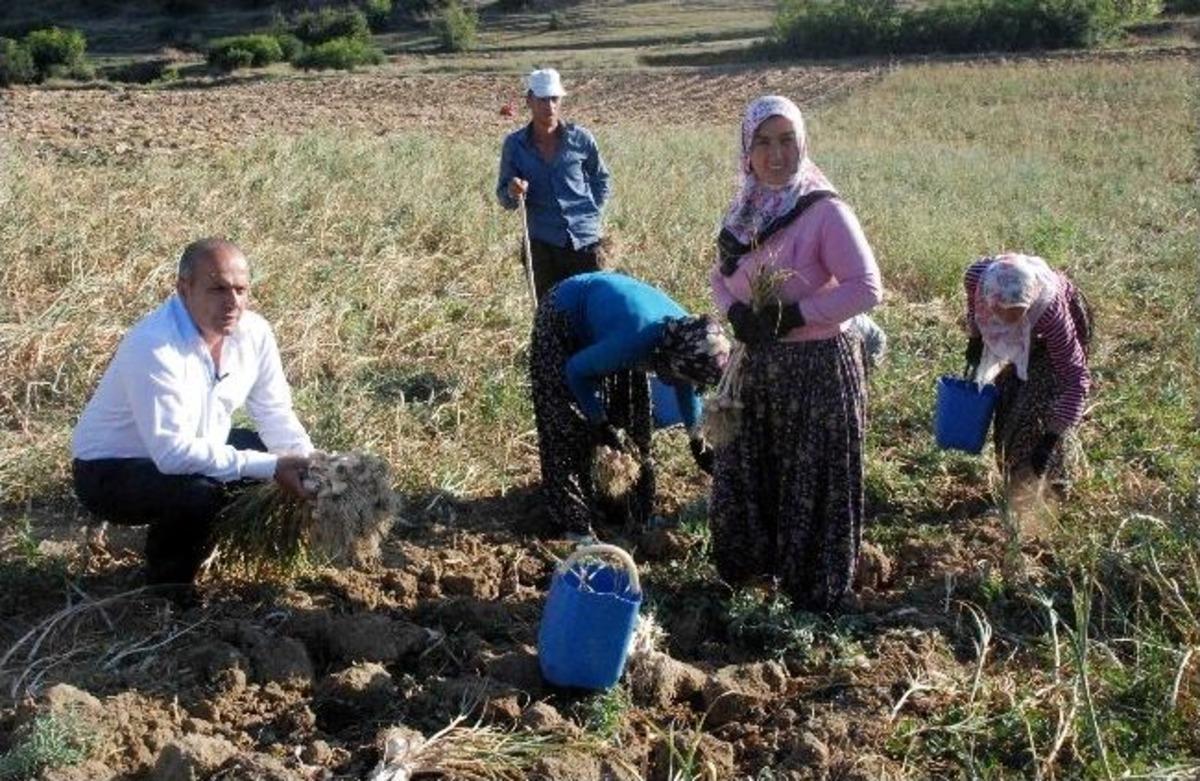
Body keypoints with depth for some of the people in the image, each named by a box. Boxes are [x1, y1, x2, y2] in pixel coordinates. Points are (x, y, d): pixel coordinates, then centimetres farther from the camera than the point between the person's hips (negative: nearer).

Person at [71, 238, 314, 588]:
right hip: (111, 470, -8)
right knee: (199, 492, -34)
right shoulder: (153, 346, -33)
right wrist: (270, 467, -36)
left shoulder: (253, 331, -11)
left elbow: (276, 414, -3)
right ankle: (167, 581, -6)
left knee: (282, 457, -3)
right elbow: (172, 453, -37)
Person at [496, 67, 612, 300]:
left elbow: (601, 179, 14)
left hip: (585, 242, 0)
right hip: (543, 246, 0)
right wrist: (512, 193, -18)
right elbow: (503, 195, 4)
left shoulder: (580, 139, -3)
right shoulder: (515, 144, -2)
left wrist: (590, 212, 5)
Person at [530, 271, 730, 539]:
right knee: (569, 424, -9)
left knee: (630, 415, 7)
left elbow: (686, 389, 2)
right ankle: (574, 520, -2)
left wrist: (698, 443, 11)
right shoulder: (636, 339, -42)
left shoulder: (687, 335, -21)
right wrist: (601, 425, -20)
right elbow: (577, 371, -26)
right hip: (563, 319, -7)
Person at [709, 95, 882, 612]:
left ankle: (816, 594, 20)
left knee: (814, 482, 4)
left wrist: (797, 314, -22)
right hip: (758, 362, 7)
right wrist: (735, 312, -7)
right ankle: (746, 568, 37)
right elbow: (721, 276, 15)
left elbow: (866, 288, -20)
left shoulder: (824, 211, -16)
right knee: (744, 472, 17)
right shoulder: (745, 210, 4)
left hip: (818, 366, -7)